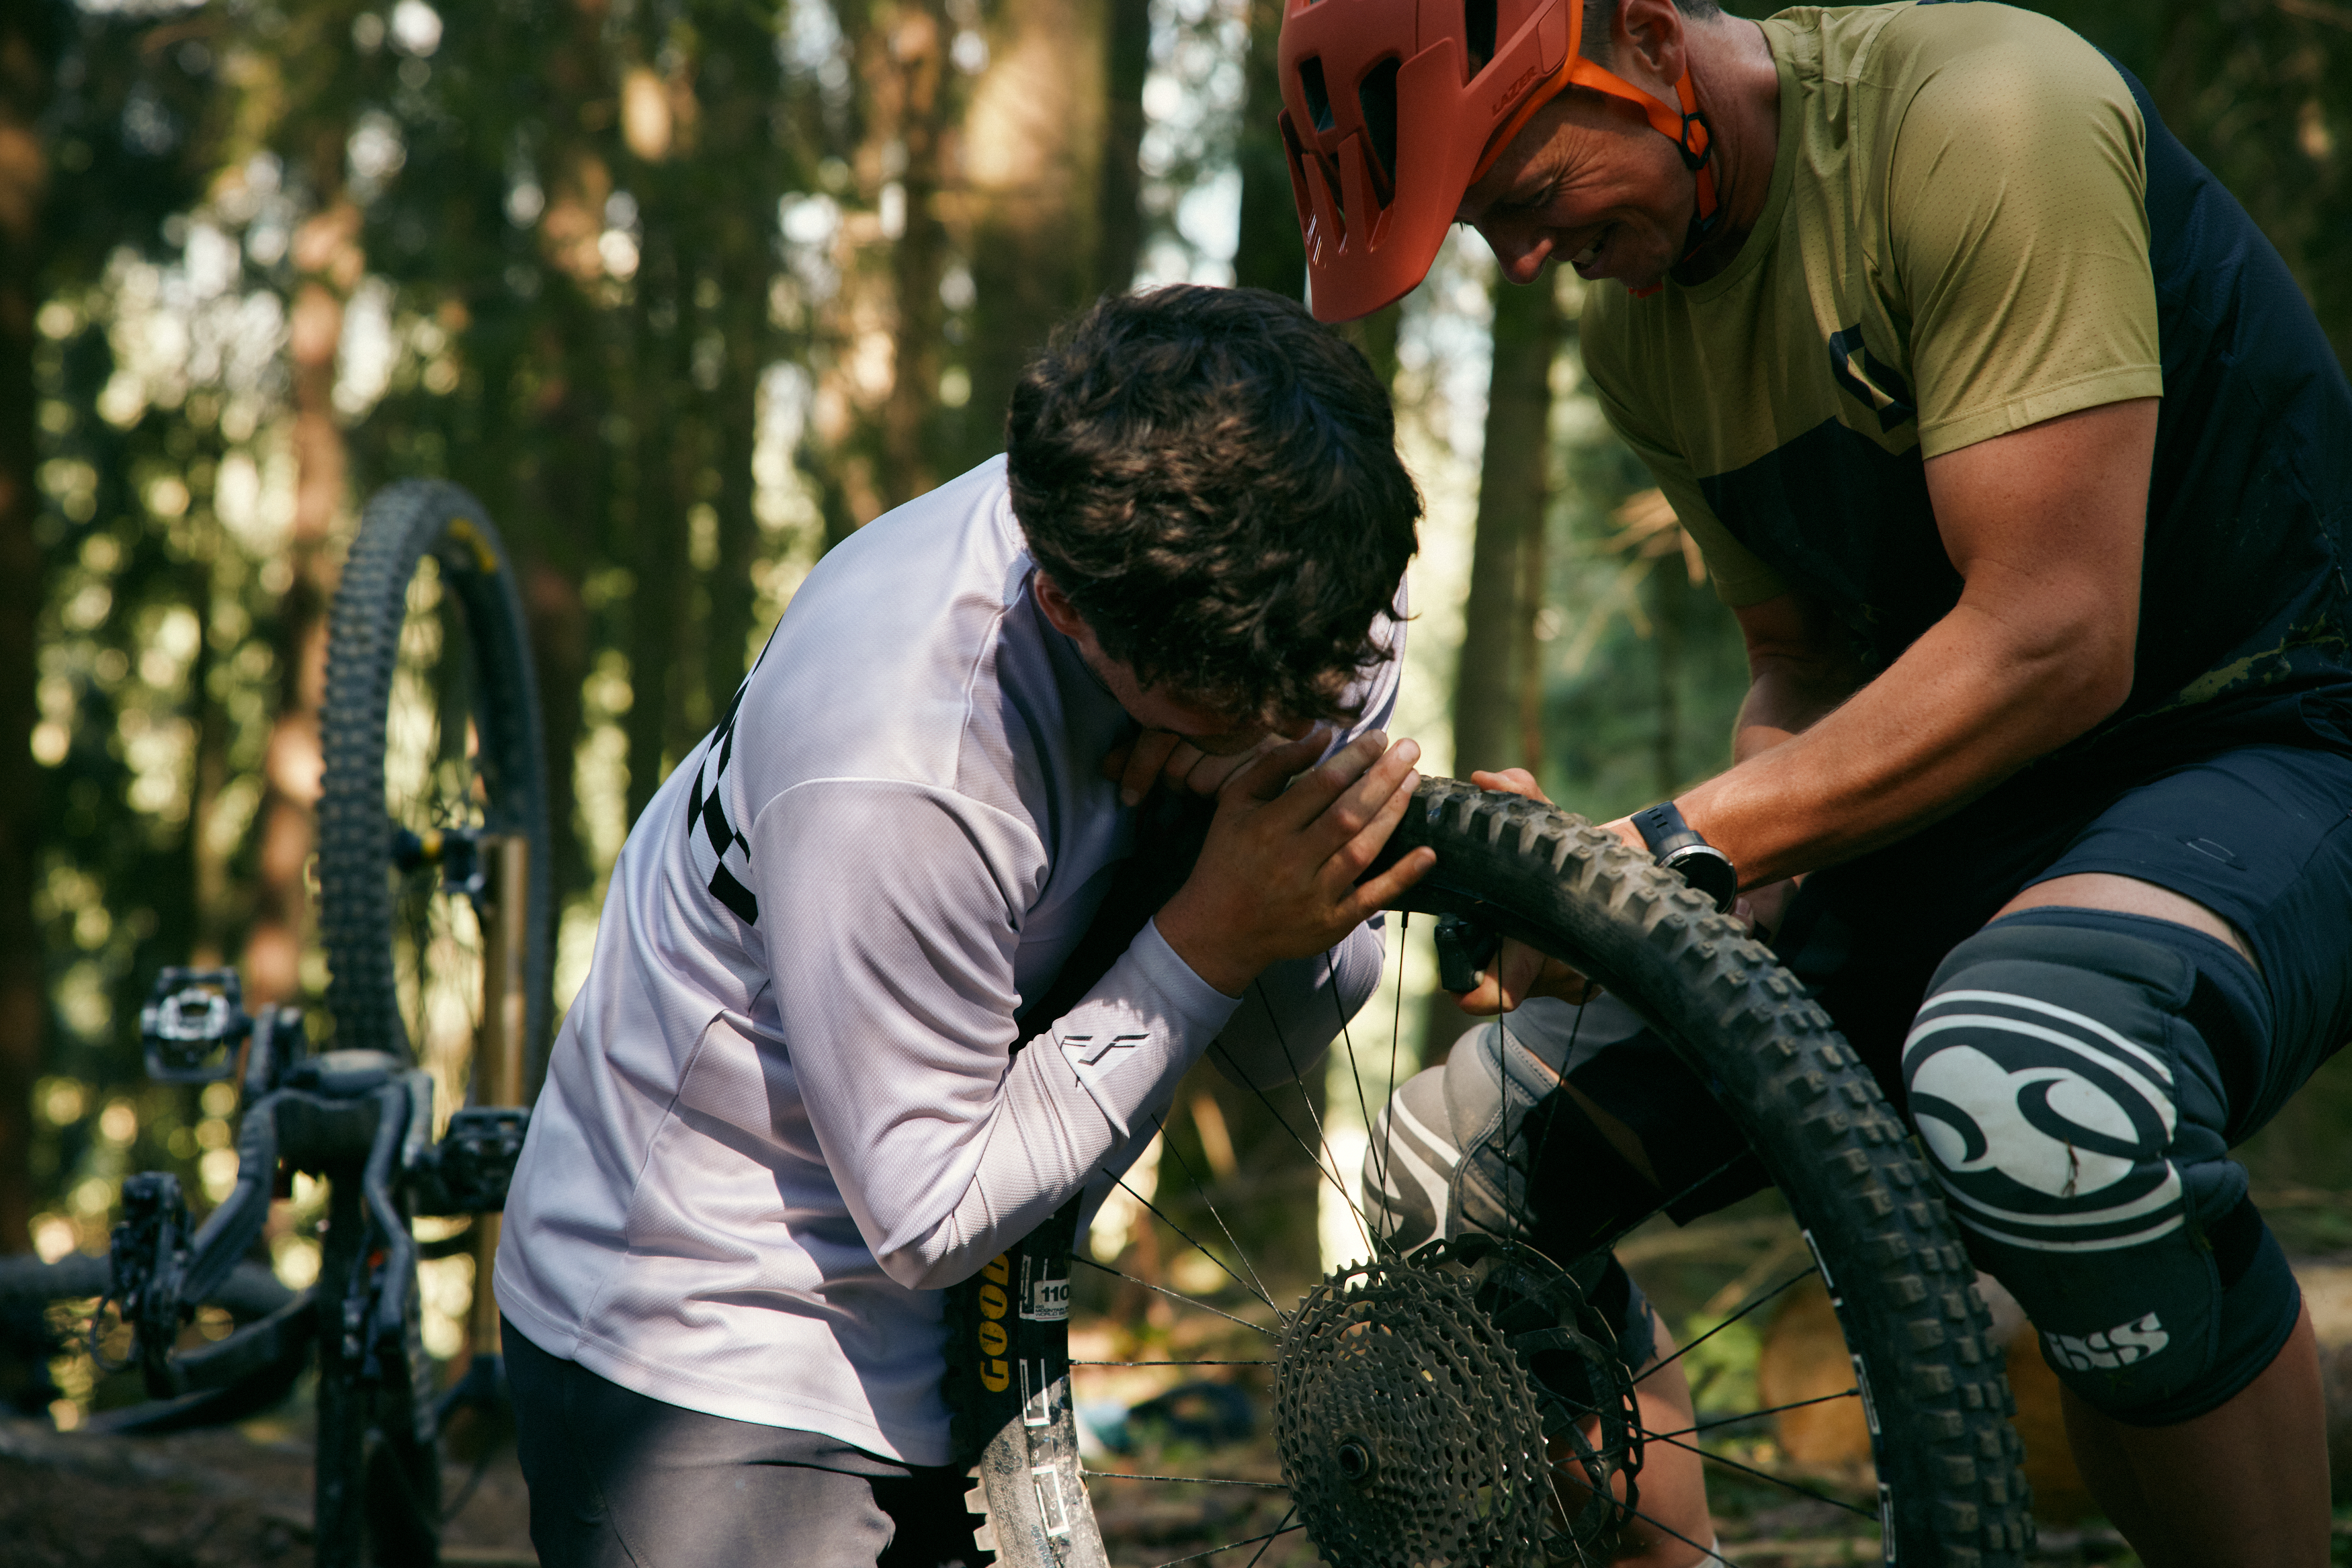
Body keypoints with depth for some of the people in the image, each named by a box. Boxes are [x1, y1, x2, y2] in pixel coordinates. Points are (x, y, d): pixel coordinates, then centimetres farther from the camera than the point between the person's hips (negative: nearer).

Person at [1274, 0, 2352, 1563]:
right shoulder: (1636, 321, 6)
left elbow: (2053, 644, -25)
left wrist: (1682, 846, -23)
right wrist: (1706, 882, -8)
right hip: (1961, 809, 8)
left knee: (2023, 1085, -41)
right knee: (1462, 1168, -1)